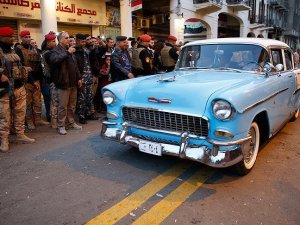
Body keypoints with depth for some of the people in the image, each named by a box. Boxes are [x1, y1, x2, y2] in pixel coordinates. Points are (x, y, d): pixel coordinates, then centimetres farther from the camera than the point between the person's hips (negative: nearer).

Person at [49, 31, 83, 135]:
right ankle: (61, 126, 8)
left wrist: (79, 77, 17)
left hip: (73, 82, 7)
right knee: (63, 106, -2)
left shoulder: (70, 50, 18)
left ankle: (72, 122, 26)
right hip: (63, 83, -7)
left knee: (72, 105, 14)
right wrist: (67, 52, -24)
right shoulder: (56, 50, -6)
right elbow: (54, 60, -29)